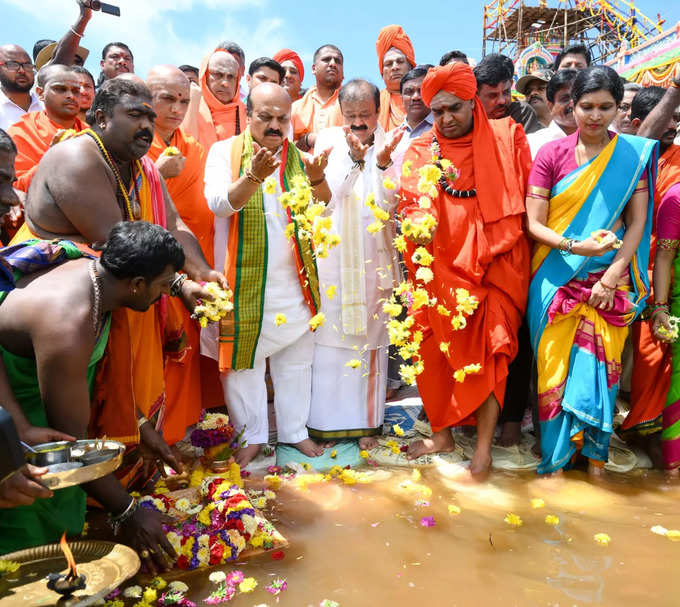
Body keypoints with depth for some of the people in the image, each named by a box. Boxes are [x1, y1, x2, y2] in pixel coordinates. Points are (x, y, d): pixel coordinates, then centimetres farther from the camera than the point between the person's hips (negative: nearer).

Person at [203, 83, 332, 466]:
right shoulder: (225, 152, -1)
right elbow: (220, 203, -16)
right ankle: (252, 435, 20)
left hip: (294, 279, 3)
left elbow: (322, 207, -2)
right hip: (244, 278, -3)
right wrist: (254, 176, -32)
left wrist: (317, 178, -23)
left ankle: (295, 430, 25)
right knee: (244, 356, 4)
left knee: (297, 356, 10)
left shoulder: (298, 156, 8)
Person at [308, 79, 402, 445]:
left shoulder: (388, 144, 4)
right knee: (330, 333, 1)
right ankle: (327, 419, 15)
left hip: (372, 255, 1)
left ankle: (367, 421, 16)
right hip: (332, 252, -1)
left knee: (370, 336, 5)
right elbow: (326, 195, -9)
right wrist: (355, 158, -20)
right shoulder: (328, 140, 3)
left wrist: (383, 161, -19)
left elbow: (387, 203, -6)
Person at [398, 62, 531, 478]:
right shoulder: (420, 151, 6)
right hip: (442, 268, 2)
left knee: (489, 351, -5)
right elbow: (411, 203, -4)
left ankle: (485, 444, 8)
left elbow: (528, 196, 8)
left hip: (497, 264, -2)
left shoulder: (506, 137, 3)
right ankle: (442, 434, 22)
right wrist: (419, 224, -25)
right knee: (433, 348, 4)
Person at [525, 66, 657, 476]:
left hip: (609, 279, 1)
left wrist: (611, 277, -10)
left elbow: (637, 223, 0)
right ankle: (557, 454, 18)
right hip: (557, 278, 0)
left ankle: (594, 451, 21)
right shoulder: (552, 154, 1)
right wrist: (576, 247, -18)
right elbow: (534, 224, -3)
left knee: (600, 361, 0)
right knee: (556, 363, 2)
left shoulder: (635, 154, 3)